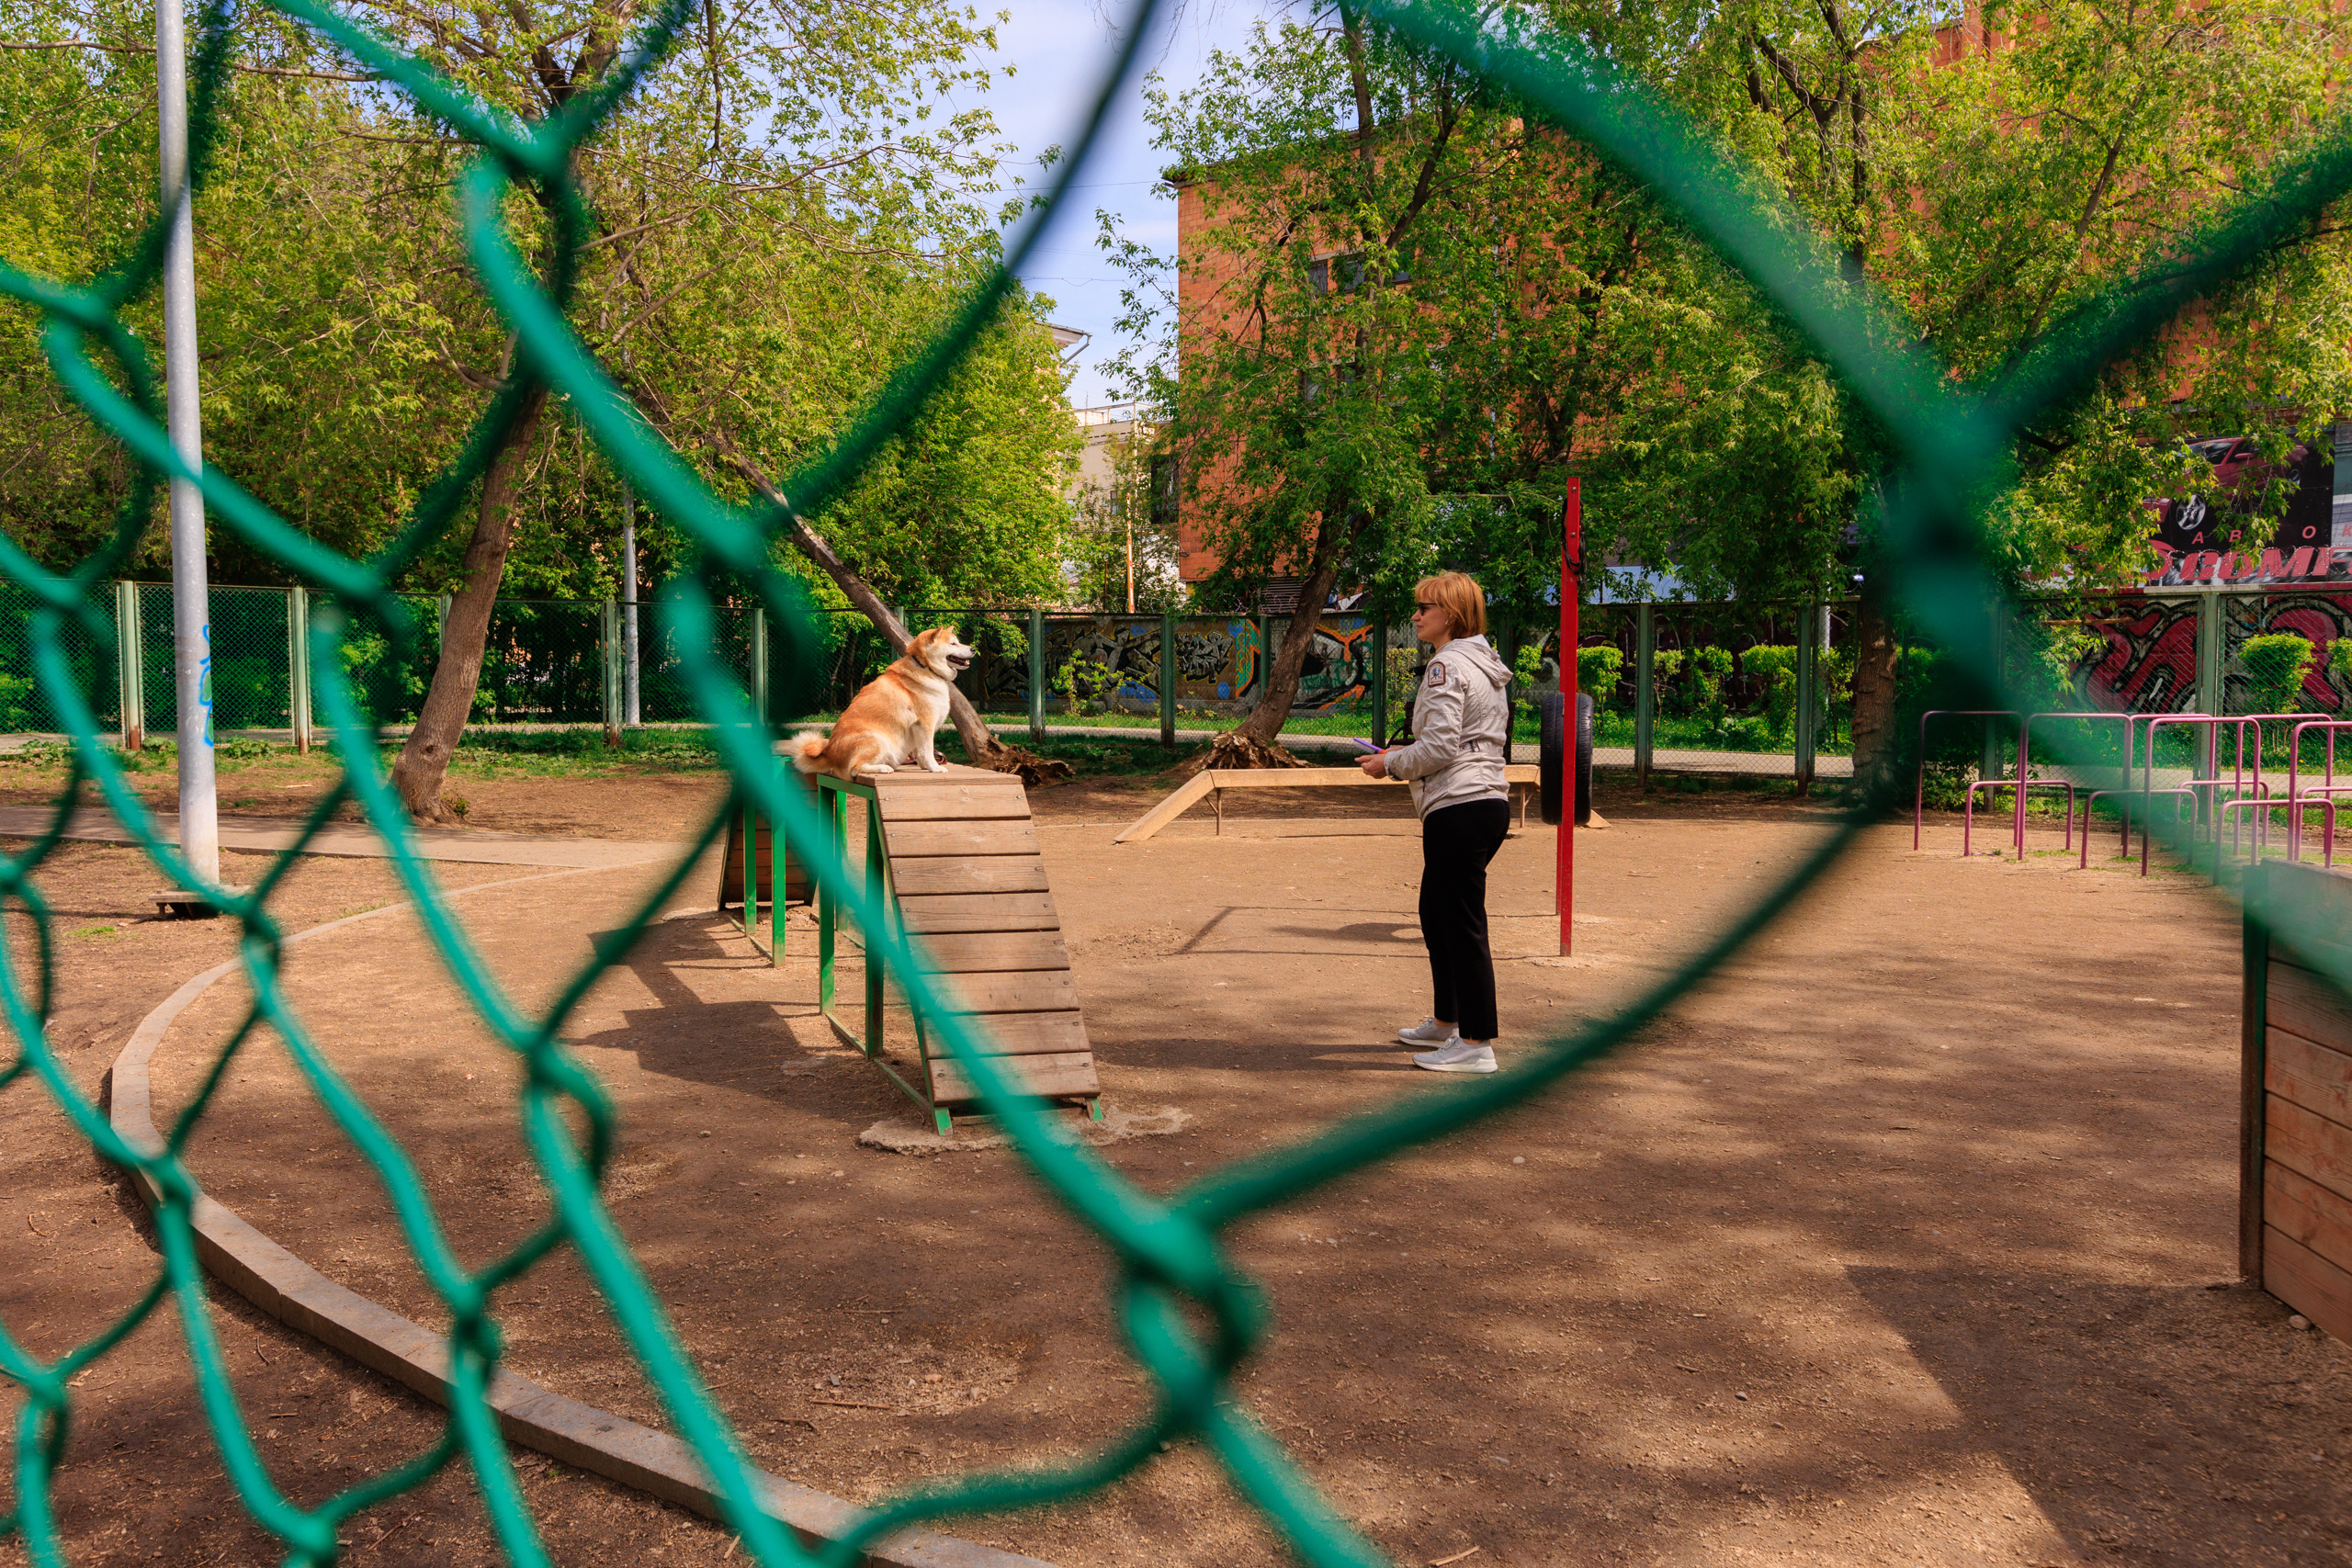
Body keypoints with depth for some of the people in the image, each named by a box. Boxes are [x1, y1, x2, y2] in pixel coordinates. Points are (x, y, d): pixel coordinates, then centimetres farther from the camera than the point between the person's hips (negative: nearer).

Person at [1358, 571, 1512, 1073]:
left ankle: (1477, 1046, 0)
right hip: (1490, 801, 10)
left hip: (1458, 807, -10)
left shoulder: (1447, 665, -12)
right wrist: (1405, 757, 19)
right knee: (1436, 913, 21)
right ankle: (1445, 1022, 31)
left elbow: (1439, 746, -18)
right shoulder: (1486, 665, 18)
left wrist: (1390, 764, -3)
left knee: (1463, 925, -5)